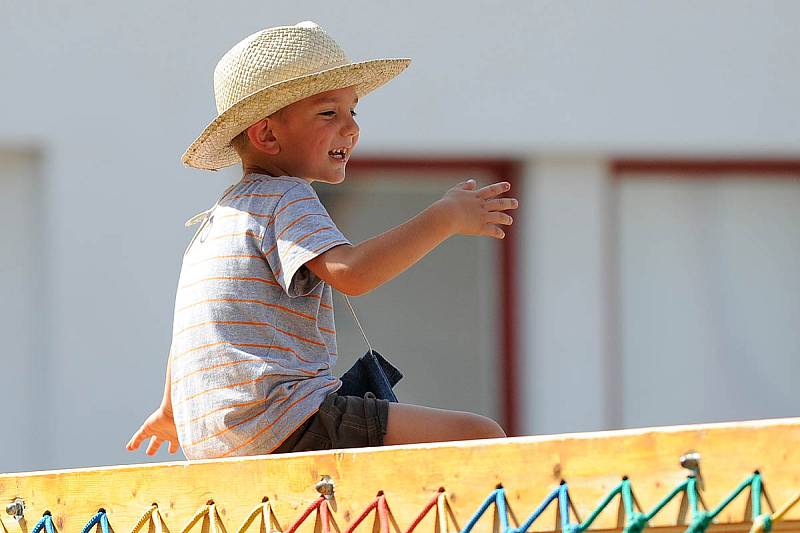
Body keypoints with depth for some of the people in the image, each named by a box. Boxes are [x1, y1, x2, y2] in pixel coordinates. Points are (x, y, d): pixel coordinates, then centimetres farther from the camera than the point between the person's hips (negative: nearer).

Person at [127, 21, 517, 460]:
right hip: (281, 420, -10)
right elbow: (351, 272, -25)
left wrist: (169, 410, 49)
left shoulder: (220, 215, 24)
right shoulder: (286, 197, -7)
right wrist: (446, 218, -20)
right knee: (481, 439, -18)